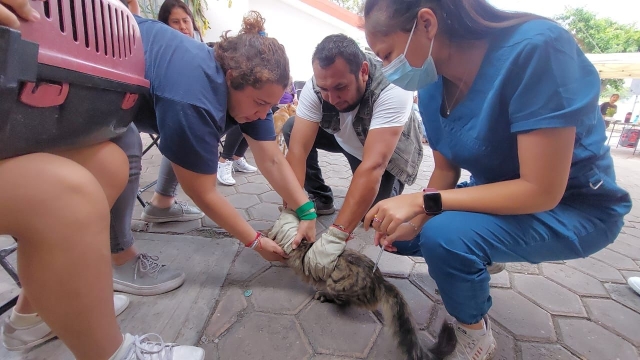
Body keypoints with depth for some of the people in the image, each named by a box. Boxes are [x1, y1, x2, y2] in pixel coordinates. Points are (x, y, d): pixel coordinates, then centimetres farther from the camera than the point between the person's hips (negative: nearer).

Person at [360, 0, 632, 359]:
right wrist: (415, 220, -17)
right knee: (397, 233, 0)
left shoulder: (535, 47, -29)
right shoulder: (432, 87, -8)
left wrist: (422, 200, -32)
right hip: (501, 195, 7)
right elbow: (447, 170, 0)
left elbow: (542, 191, -30)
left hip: (573, 207, -6)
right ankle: (481, 262, 26)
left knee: (444, 235, -32)